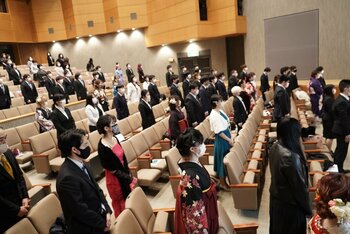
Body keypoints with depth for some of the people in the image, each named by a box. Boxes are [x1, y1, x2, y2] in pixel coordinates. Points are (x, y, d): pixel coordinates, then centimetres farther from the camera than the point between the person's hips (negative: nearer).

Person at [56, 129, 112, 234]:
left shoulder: (80, 165, 0)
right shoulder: (68, 177, -28)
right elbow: (81, 210, -24)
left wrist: (107, 211, -5)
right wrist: (103, 223, -12)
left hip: (99, 216, 8)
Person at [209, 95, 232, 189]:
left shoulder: (220, 111, 4)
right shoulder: (214, 115, -24)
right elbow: (219, 131, -23)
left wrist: (230, 137, 12)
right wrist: (229, 140, -17)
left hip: (227, 136, 9)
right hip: (221, 140, -9)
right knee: (222, 160, 5)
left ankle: (224, 179, 38)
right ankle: (222, 183, 21)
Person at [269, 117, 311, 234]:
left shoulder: (274, 147, -9)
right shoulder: (290, 157, -35)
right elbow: (300, 186, -23)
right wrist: (307, 209, -10)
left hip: (276, 198, 7)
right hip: (290, 204, -7)